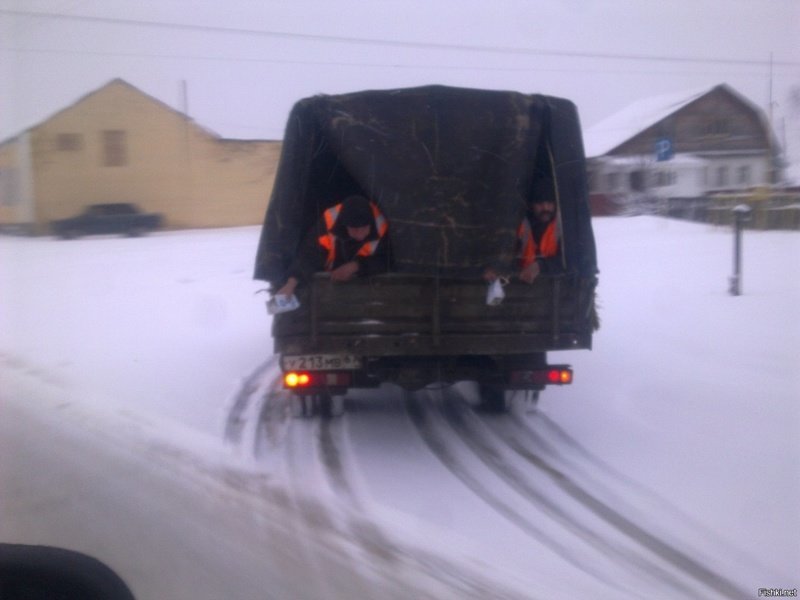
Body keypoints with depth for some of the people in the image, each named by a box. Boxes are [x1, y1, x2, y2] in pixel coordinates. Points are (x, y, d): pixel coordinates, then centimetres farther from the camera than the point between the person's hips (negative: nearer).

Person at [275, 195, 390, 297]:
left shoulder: (380, 226, -26)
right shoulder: (330, 222, -27)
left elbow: (384, 261, -18)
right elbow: (309, 255, -30)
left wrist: (355, 266, -34)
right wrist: (291, 283, -44)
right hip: (328, 282, 0)